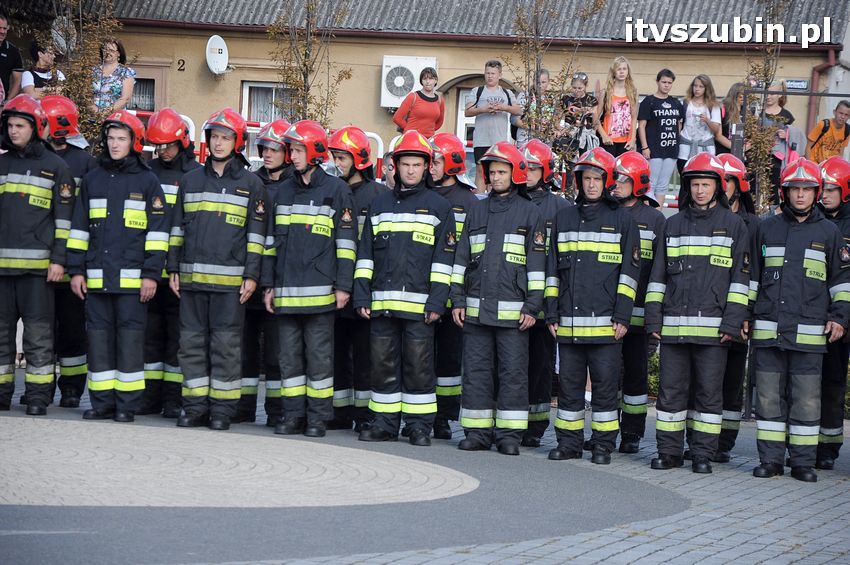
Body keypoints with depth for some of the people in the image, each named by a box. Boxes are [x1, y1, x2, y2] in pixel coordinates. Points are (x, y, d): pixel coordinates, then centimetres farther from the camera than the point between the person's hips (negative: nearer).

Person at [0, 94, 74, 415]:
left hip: (37, 264, -4)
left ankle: (38, 396, 4)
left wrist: (59, 259, -6)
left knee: (38, 333, -2)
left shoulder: (55, 167, 3)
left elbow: (64, 217, 1)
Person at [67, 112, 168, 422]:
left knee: (130, 336, -2)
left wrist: (151, 274, -6)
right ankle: (102, 401, 11)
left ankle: (128, 404, 3)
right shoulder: (92, 179, 14)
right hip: (96, 276, 4)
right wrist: (76, 270, 8)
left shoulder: (147, 181, 3)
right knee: (99, 336, 5)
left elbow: (157, 231, 0)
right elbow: (79, 228, 15)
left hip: (132, 277, -4)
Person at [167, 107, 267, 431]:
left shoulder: (251, 184, 5)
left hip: (230, 279, -3)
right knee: (192, 341, 4)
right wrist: (173, 269, 9)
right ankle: (196, 406, 12)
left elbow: (256, 234, 2)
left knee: (226, 343, -1)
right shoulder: (191, 180, 13)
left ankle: (222, 408, 5)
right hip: (192, 277, 3)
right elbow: (178, 227, 15)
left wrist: (251, 275, -5)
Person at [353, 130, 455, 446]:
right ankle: (384, 423, 13)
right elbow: (365, 254, 15)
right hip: (382, 301, 3)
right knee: (383, 363, 5)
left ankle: (420, 426, 6)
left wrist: (436, 301, -7)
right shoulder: (380, 205, 16)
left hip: (418, 302, -3)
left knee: (419, 365, -1)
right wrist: (361, 295, 5)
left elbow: (443, 258, 1)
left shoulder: (438, 206, 6)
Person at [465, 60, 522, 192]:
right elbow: (467, 112, 0)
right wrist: (482, 109, -17)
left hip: (500, 141, 2)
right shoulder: (477, 91, 8)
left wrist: (504, 108, -14)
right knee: (481, 171, -6)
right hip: (482, 140, -2)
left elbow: (519, 111, 4)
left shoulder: (507, 93, 15)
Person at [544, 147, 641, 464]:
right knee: (569, 384, 7)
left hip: (604, 321, -3)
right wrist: (552, 313, 9)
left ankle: (603, 444, 8)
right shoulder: (564, 218, 14)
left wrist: (622, 316, -7)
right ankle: (569, 442, 15)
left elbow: (629, 272, 0)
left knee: (605, 384, 1)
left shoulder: (622, 220, 4)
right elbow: (553, 270, 16)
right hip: (569, 323, 4)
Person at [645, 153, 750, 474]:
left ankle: (703, 453, 8)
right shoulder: (674, 224, 14)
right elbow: (658, 275, 14)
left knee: (709, 391, 2)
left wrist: (733, 321, -6)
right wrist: (654, 317, 6)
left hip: (713, 324, -2)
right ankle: (669, 450, 11)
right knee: (671, 389, 4)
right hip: (674, 324, 3)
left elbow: (741, 276, 2)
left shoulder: (733, 224, 6)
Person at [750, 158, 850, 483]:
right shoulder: (767, 228, 12)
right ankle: (770, 459, 9)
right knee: (769, 395, 3)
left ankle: (803, 462, 6)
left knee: (807, 397, -1)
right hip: (768, 330, 2)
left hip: (809, 331, -2)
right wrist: (746, 315, 14)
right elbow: (752, 276, 18)